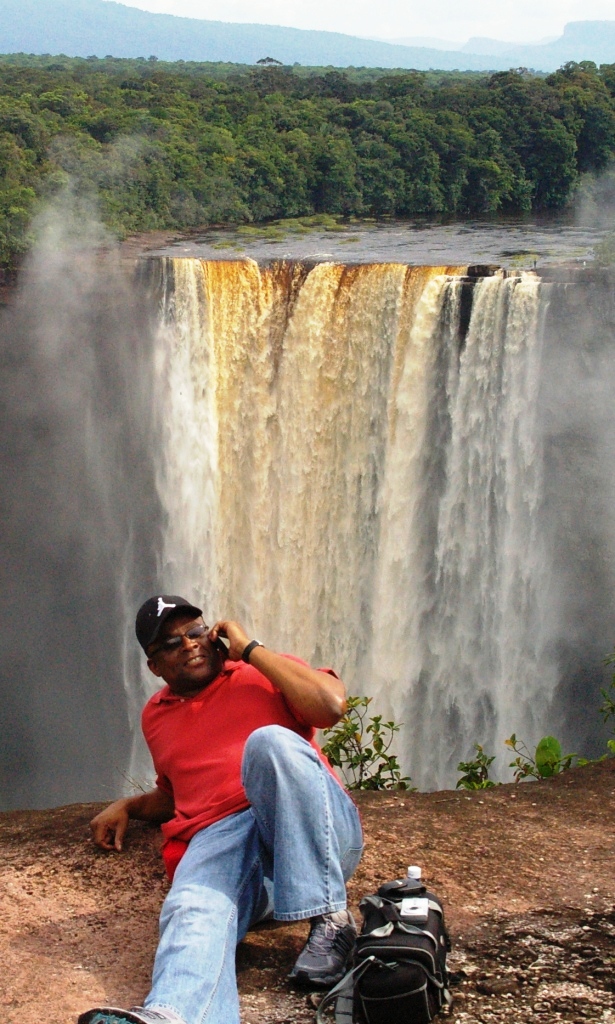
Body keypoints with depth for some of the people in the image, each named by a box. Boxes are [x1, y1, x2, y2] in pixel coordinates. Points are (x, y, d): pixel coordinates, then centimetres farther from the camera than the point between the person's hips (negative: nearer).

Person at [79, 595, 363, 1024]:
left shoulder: (267, 674, 17)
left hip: (311, 834, -2)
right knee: (192, 912, -34)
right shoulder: (156, 716, 30)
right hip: (216, 841, 2)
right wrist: (128, 806, 24)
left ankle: (330, 919, -30)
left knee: (270, 741, -34)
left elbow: (331, 705, -4)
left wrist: (250, 649, 3)